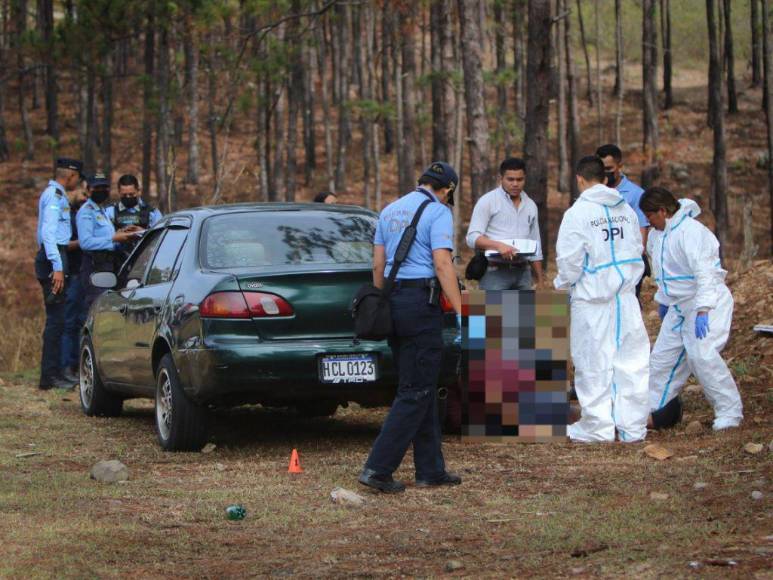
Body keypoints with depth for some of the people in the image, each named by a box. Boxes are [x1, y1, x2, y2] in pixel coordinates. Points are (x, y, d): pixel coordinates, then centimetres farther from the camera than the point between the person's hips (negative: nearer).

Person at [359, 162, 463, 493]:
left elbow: (378, 265, 17)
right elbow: (442, 265, -16)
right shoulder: (438, 213, -8)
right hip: (421, 302, -8)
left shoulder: (390, 211, 16)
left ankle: (431, 470, 14)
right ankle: (378, 468, -12)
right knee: (416, 391, -5)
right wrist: (461, 313, -16)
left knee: (422, 389, 13)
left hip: (393, 301, 8)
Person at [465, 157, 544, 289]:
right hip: (495, 272, -5)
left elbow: (535, 248, 21)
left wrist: (540, 281, 16)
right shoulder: (487, 201, -1)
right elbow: (473, 238, -10)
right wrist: (498, 246, -26)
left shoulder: (530, 206, 16)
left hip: (522, 273, 5)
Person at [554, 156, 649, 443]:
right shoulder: (626, 210, 5)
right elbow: (637, 250, 12)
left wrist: (562, 284, 8)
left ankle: (597, 426, 10)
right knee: (630, 360, 8)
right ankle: (632, 426, 11)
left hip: (592, 298, -5)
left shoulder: (577, 214, -12)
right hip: (625, 296, 5)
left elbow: (569, 260, -11)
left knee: (594, 364, 4)